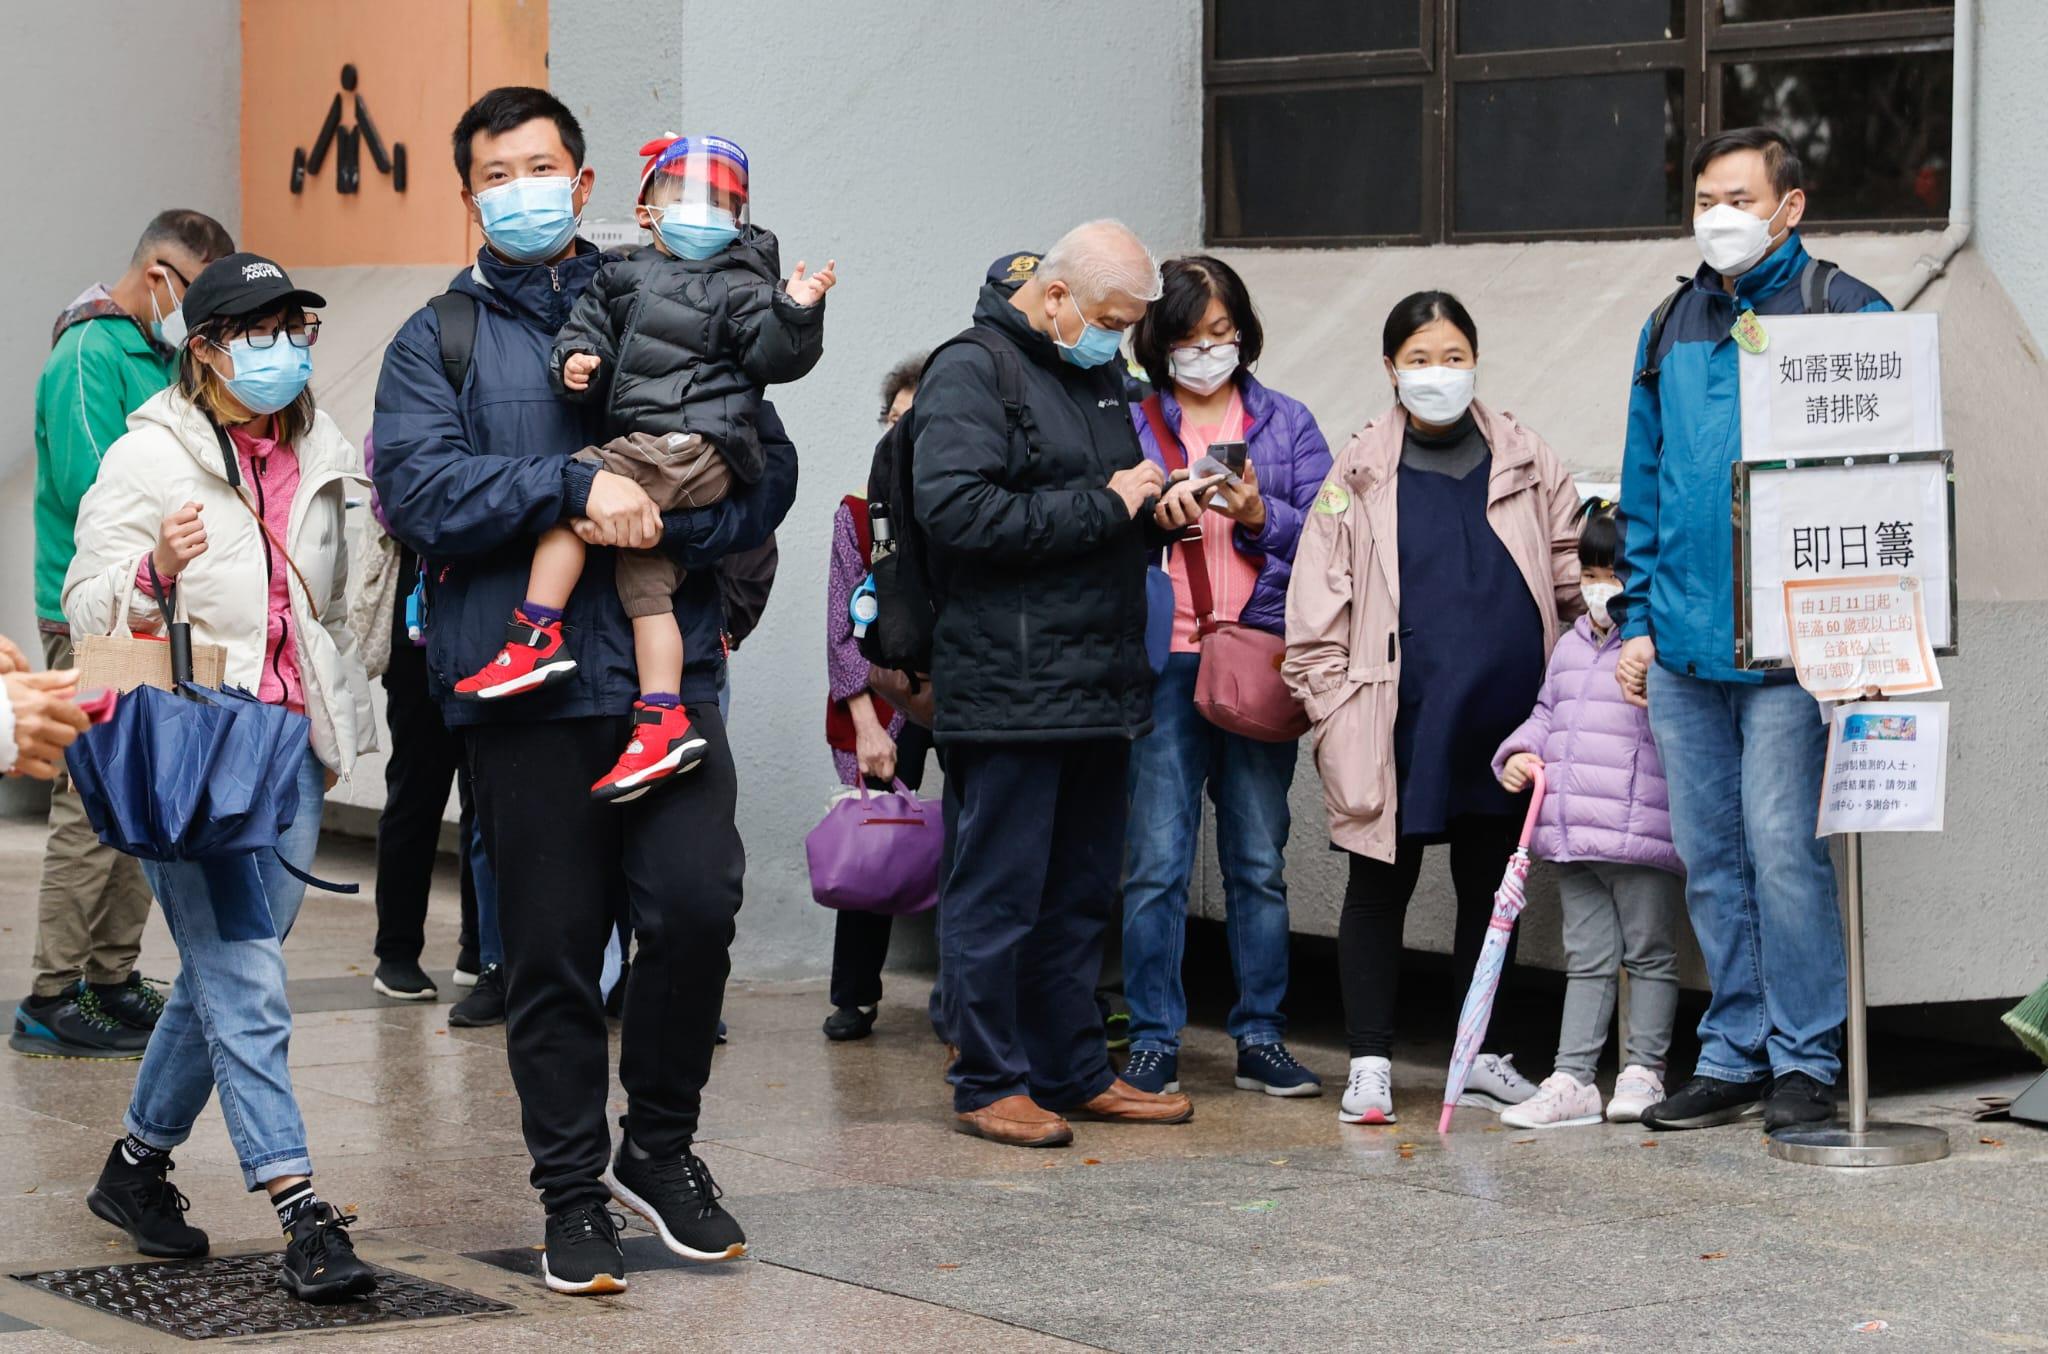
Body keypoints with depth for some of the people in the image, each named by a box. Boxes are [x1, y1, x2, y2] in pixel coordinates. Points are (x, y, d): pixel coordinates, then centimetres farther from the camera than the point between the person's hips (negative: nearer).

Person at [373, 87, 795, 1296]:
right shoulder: (438, 341, 10)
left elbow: (767, 469, 6)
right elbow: (419, 488, -7)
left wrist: (660, 527, -12)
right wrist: (574, 488, -16)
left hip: (665, 673, 1)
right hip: (523, 686, -1)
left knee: (697, 904, -12)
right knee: (552, 953, 2)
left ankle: (660, 1145, 9)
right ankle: (574, 1190, 16)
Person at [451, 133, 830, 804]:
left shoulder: (738, 286, 0)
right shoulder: (625, 277, 19)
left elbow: (773, 356, -8)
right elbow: (589, 323, 14)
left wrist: (796, 313, -25)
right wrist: (578, 358, -6)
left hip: (689, 443, -8)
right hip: (652, 453, 8)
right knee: (644, 576, 5)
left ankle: (538, 637, -15)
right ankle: (663, 720, 3)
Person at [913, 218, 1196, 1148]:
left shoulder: (1099, 379, 19)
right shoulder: (971, 372, -8)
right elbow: (956, 509, -22)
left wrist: (1155, 507, 8)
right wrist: (1102, 506, -18)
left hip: (1100, 686, 9)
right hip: (1007, 685, -9)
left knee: (1080, 894, 14)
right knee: (996, 892, -2)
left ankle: (1074, 1072, 22)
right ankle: (989, 1082, 6)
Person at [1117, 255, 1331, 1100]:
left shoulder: (1286, 423, 13)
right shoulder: (1129, 422, 9)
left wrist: (1261, 516, -11)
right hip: (1163, 662, -2)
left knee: (1259, 861, 6)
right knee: (1156, 862, -4)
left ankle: (1261, 1039, 12)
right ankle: (1153, 1042, 2)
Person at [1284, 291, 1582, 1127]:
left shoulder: (1526, 463, 8)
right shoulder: (1359, 476, 2)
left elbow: (1572, 571, 16)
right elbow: (1318, 610, 2)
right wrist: (1333, 709, -3)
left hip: (1503, 717, 2)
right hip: (1398, 722, -2)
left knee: (1491, 885, 11)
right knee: (1381, 884, 3)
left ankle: (1479, 1058, 22)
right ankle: (1370, 1063, 9)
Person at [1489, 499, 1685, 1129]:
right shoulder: (1570, 646, 17)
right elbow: (1547, 714, 26)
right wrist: (1520, 753, 10)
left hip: (1643, 836, -7)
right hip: (1571, 836, 7)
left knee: (1649, 954, 4)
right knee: (1587, 958, 11)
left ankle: (1643, 1071, 12)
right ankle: (1572, 1078, 12)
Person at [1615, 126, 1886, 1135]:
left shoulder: (1844, 315, -2)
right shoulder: (1671, 329, 14)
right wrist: (1638, 619, 13)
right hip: (1682, 640, 5)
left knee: (1781, 844, -8)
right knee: (1708, 856, 8)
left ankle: (1805, 1060, 3)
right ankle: (1735, 1052, 17)